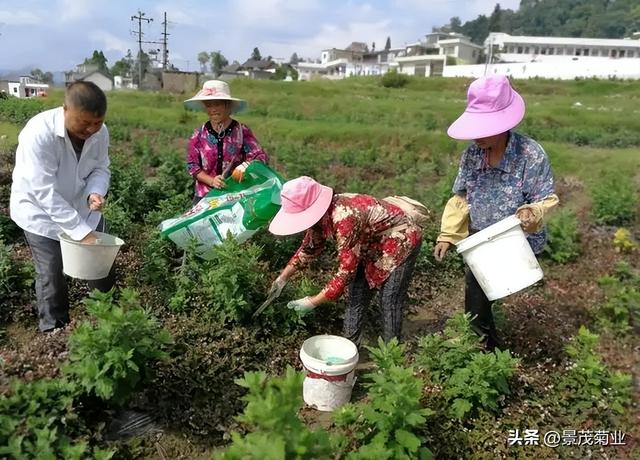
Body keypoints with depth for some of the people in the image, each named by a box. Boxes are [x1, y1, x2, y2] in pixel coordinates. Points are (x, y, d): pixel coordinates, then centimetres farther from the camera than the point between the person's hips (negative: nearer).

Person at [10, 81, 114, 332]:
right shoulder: (39, 133, -32)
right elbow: (44, 192, -33)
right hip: (41, 214, -5)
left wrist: (95, 193, -28)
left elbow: (100, 169, -4)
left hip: (82, 208, 5)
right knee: (52, 276, -3)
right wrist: (81, 231, -35)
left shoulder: (100, 132, -16)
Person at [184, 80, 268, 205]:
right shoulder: (199, 135, 2)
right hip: (205, 196, 2)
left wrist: (245, 166, -29)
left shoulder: (242, 131, -4)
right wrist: (212, 181, -15)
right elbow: (192, 165, 2)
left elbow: (261, 157, -8)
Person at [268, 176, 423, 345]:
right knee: (357, 294, 7)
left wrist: (312, 302, -26)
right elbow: (309, 247, 6)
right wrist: (282, 278, 6)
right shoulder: (323, 214, -12)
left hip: (402, 240, -8)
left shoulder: (344, 218, -38)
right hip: (374, 244, 8)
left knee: (389, 301, -7)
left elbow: (346, 272, -35)